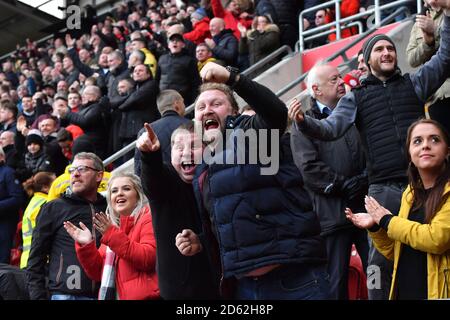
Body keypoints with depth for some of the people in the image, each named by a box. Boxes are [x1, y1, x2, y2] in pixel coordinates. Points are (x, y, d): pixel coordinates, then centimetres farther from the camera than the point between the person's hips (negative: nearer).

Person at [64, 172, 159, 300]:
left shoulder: (149, 217, -2)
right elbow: (98, 274, 12)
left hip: (144, 296, -6)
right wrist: (86, 246, -3)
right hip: (111, 295, 6)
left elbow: (149, 259, -18)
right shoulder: (112, 226, 17)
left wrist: (113, 237, -20)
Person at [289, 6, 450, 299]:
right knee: (380, 261, -4)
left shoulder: (414, 83, 16)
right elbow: (331, 128, 0)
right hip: (384, 188, -1)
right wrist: (304, 123, -20)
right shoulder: (356, 97, 12)